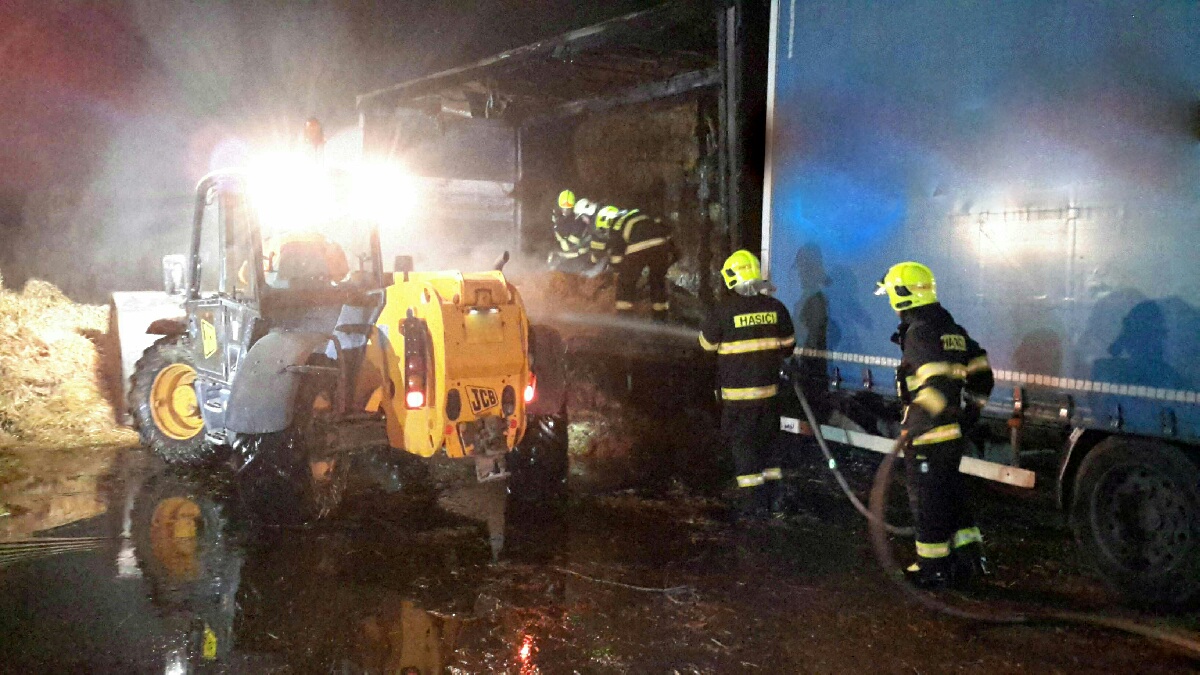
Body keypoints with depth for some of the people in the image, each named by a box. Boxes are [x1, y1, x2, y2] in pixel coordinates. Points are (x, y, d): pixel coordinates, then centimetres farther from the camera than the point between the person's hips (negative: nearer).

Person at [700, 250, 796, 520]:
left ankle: (752, 504, 8)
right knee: (769, 442, 17)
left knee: (743, 445, 6)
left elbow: (706, 342, 2)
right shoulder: (776, 307, -2)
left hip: (737, 392, -4)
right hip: (769, 389, 4)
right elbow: (788, 345, 9)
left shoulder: (725, 310, -13)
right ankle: (774, 500, 22)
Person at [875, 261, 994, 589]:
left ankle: (932, 568, 12)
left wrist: (915, 423, -23)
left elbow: (937, 383, -27)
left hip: (929, 435, -9)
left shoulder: (918, 332, -16)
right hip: (954, 433, 9)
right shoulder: (953, 330, 13)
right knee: (952, 493, 20)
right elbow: (982, 376, 15)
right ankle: (970, 555, 26)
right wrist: (969, 413, 20)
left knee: (928, 498, 2)